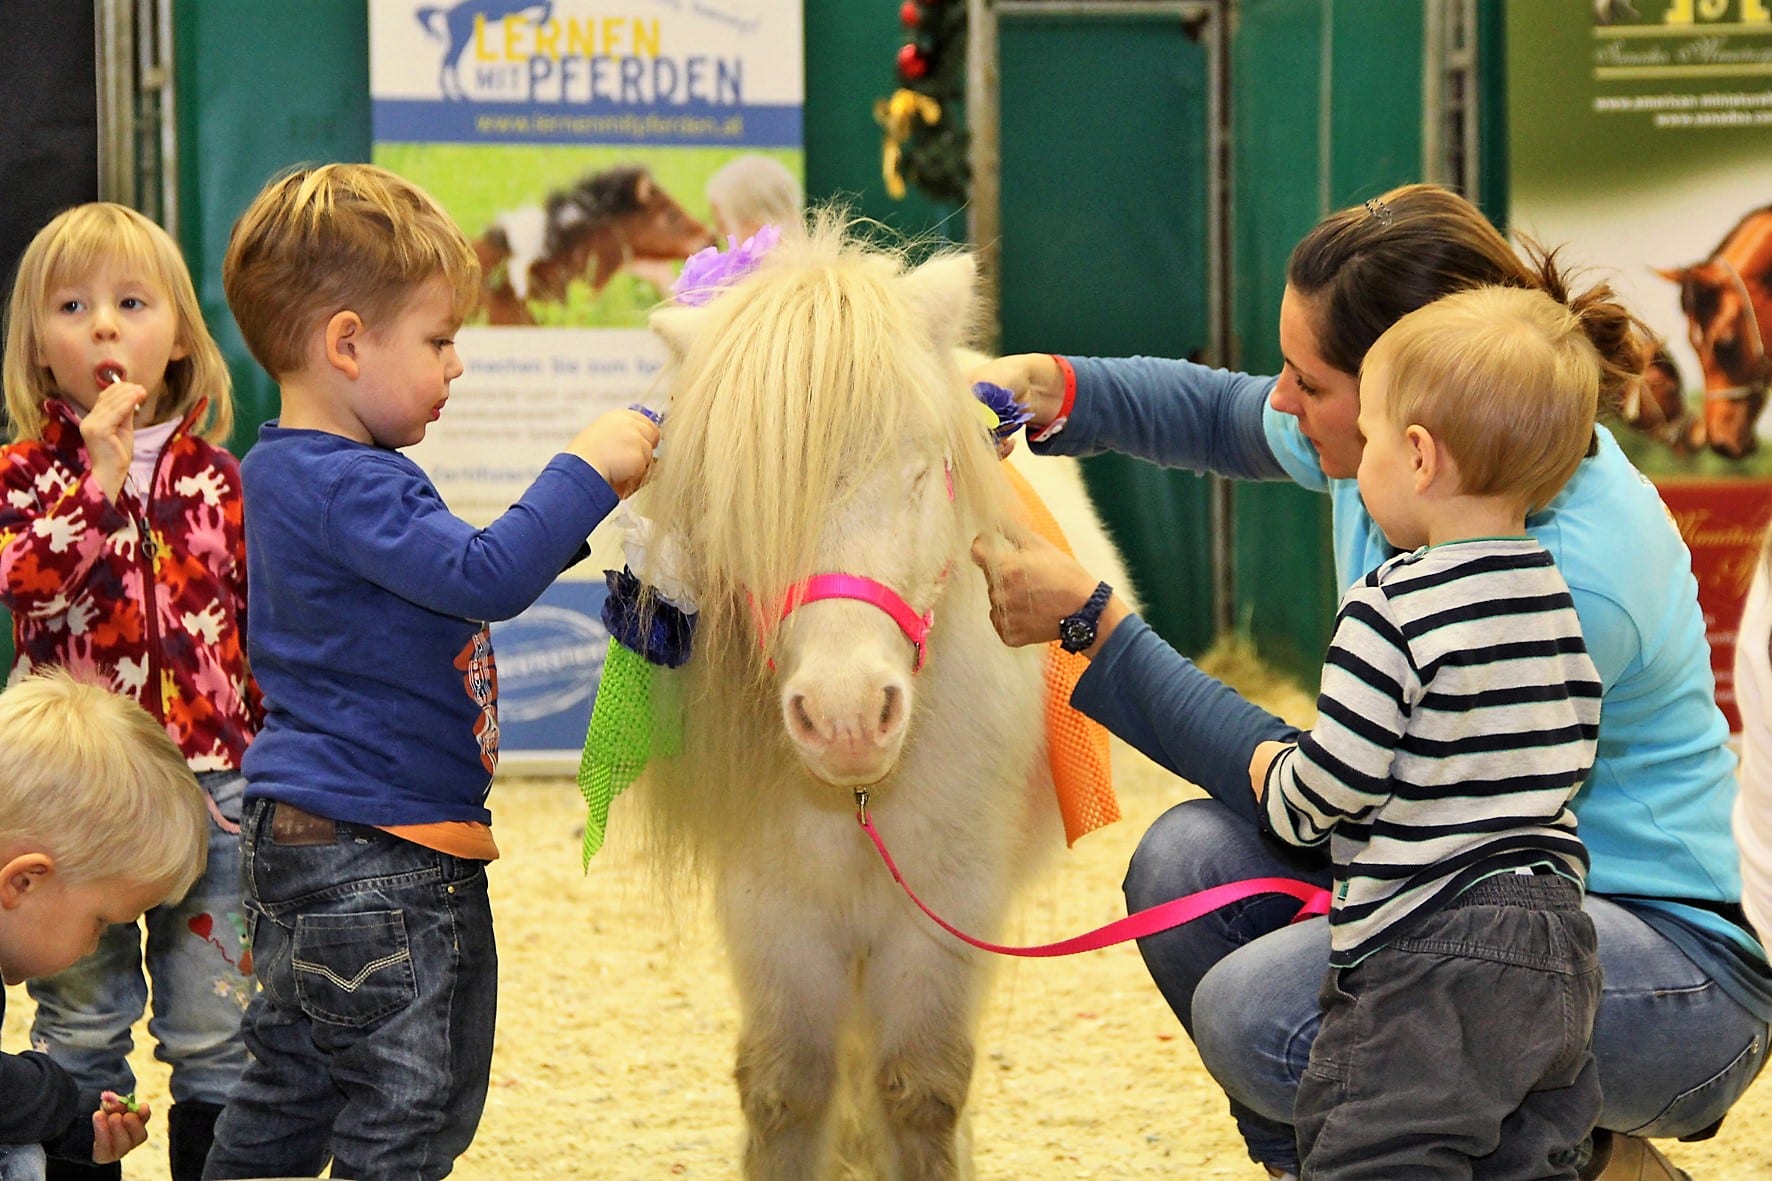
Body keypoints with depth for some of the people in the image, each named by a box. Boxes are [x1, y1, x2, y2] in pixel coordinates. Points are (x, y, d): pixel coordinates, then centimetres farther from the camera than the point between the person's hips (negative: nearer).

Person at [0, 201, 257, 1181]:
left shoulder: (216, 477, 5)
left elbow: (264, 622, 8)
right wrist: (99, 477, -22)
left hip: (212, 784, 1)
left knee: (217, 1034, 8)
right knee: (81, 1029, 9)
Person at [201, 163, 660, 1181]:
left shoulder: (293, 474, 15)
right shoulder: (345, 486, -19)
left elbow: (462, 573, 26)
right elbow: (486, 577, -30)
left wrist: (584, 505, 15)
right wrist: (587, 469, -20)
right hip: (375, 857, -11)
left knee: (290, 1096, 18)